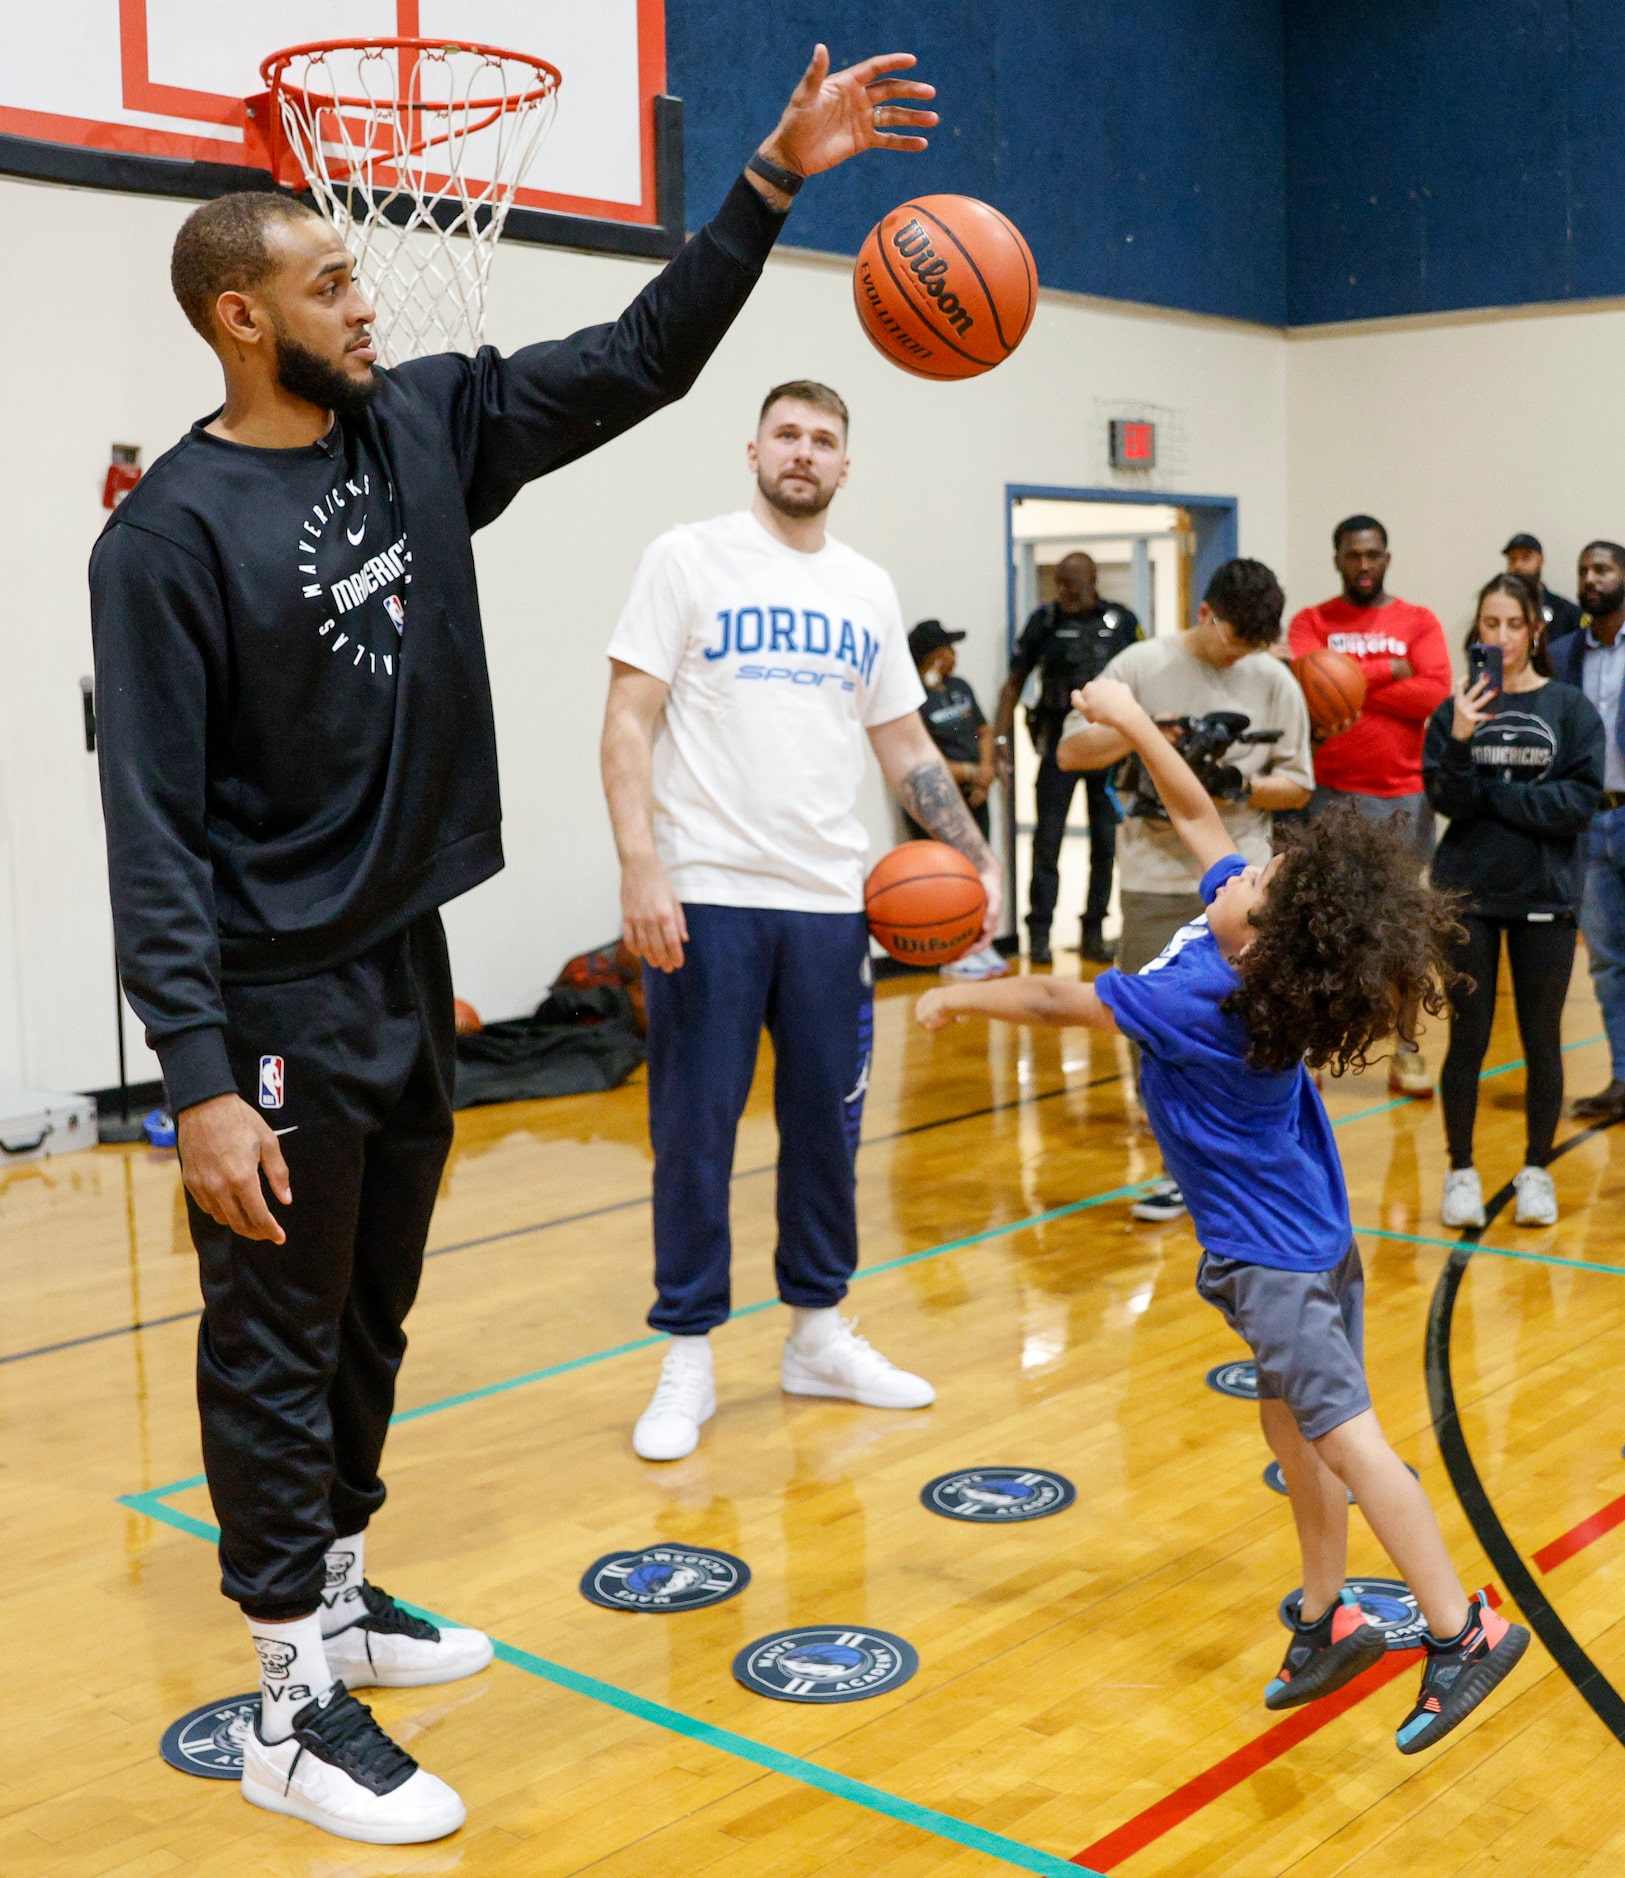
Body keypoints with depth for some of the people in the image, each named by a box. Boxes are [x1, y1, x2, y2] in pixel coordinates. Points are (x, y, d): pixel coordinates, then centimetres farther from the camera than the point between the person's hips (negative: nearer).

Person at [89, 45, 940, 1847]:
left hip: (407, 965, 7)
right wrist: (201, 1077, -23)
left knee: (371, 1320, 18)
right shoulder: (172, 532, -15)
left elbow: (636, 362, 8)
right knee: (276, 1346, 3)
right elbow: (153, 830, -18)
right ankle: (295, 1705, 15)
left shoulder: (423, 428, 4)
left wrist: (771, 182, -1)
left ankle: (337, 1588, 36)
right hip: (277, 1001, -7)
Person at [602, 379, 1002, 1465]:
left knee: (828, 1124, 11)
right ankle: (689, 1360, 13)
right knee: (696, 1132, 1)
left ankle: (818, 1333, 27)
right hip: (706, 897, -4)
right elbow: (630, 722, -5)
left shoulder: (870, 590, 13)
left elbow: (906, 744, 18)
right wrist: (641, 865, -16)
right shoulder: (691, 559, 0)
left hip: (829, 901, 5)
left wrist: (979, 857, 8)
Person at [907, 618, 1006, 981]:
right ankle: (954, 955, 1)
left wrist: (986, 769, 0)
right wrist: (969, 772, -16)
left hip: (973, 799, 8)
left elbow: (984, 730, 19)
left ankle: (980, 945, 22)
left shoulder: (960, 687, 13)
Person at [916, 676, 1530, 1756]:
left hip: (1271, 1256, -10)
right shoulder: (1249, 925, -6)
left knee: (1345, 1434, -9)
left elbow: (1057, 1003, -12)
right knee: (1294, 1424, 16)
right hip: (1307, 1234, 10)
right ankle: (1329, 1617, 25)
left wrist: (958, 998, 2)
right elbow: (1198, 814, 9)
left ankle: (1462, 1630, -6)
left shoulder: (1199, 1000, -26)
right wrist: (1136, 725, 8)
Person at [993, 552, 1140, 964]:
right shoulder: (1045, 621, 3)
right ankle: (1039, 933, 2)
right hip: (1060, 741, -1)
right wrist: (1001, 736, -4)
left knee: (1106, 839, 6)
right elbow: (1015, 683, 5)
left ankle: (1094, 931, 16)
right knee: (1048, 837, -4)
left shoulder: (1122, 622, 5)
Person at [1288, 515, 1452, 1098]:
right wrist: (1388, 671, -11)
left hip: (1404, 795, 1)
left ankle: (1406, 1049, 16)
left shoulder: (1419, 623, 5)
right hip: (1330, 794, -1)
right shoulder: (1311, 622, 5)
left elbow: (1435, 693, -10)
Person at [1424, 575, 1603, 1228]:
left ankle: (1536, 1171, 21)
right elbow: (1446, 800, -8)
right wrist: (1460, 739, -23)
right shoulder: (1457, 707, 2)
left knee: (1542, 1042, 7)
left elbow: (1579, 801, -9)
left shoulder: (1571, 709, 0)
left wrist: (1492, 792, -11)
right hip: (1468, 894, 0)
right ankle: (1461, 1171, 16)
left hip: (1544, 897, 0)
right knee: (1467, 1039, 4)